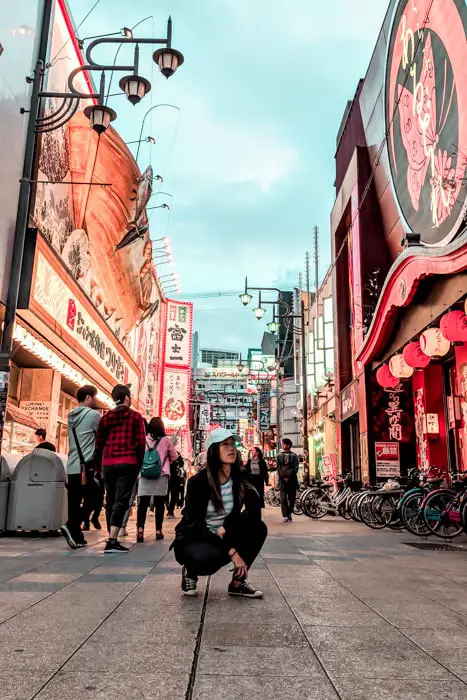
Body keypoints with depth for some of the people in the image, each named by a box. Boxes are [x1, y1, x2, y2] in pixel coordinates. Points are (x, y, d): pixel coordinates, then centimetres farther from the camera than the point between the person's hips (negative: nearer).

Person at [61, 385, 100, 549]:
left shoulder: (71, 416, 15)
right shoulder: (93, 414, -8)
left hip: (72, 467, 7)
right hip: (87, 466, -7)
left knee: (74, 503, 8)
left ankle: (76, 537, 10)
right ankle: (71, 527, -16)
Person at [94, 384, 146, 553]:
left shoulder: (106, 417, 10)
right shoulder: (135, 417, 0)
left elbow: (99, 443, 8)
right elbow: (141, 443, -4)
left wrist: (98, 464, 15)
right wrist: (139, 464, 5)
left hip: (108, 464, 4)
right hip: (128, 464, -4)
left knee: (111, 501, 14)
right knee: (121, 501, -5)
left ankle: (112, 538, 20)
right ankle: (112, 540, -15)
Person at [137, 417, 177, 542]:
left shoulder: (143, 440, 0)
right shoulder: (166, 440, -1)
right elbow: (174, 456, 10)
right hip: (161, 475, 0)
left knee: (143, 503, -1)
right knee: (159, 503, 8)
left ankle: (140, 529, -17)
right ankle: (158, 531, 11)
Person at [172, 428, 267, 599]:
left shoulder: (239, 480, -6)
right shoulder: (198, 482, -21)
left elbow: (254, 512, -17)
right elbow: (195, 524, -24)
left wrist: (226, 528, -29)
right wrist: (231, 551, -29)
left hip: (221, 539, 5)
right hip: (192, 539, -5)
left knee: (258, 527, -19)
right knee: (207, 557, -39)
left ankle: (238, 582, -7)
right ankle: (190, 572, -2)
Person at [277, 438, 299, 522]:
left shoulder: (294, 455, 5)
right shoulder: (279, 455, 11)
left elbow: (295, 468, -2)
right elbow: (278, 468, 6)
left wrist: (289, 477, -11)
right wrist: (283, 477, -6)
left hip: (292, 480, -1)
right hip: (282, 480, 1)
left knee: (292, 498, 3)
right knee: (283, 498, -6)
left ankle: (289, 513, 19)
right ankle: (285, 516, -7)